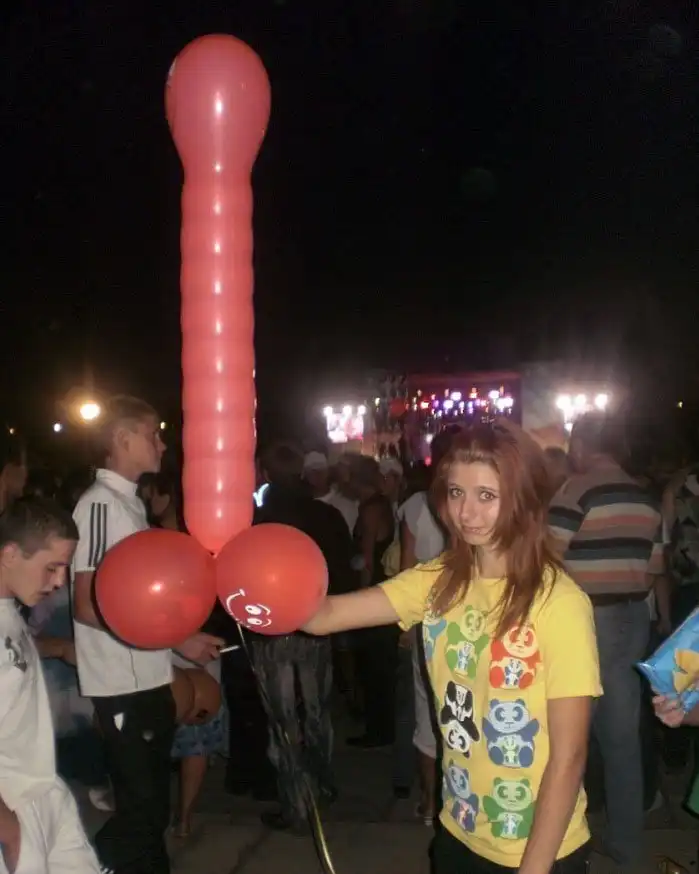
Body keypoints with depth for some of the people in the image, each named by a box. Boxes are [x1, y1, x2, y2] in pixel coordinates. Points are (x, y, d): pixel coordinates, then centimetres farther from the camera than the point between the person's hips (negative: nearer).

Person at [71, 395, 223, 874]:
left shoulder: (131, 502, 11)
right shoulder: (100, 504, -15)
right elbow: (88, 607, -20)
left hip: (149, 681, 8)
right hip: (124, 686, -8)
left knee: (152, 805, 18)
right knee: (140, 809, 2)